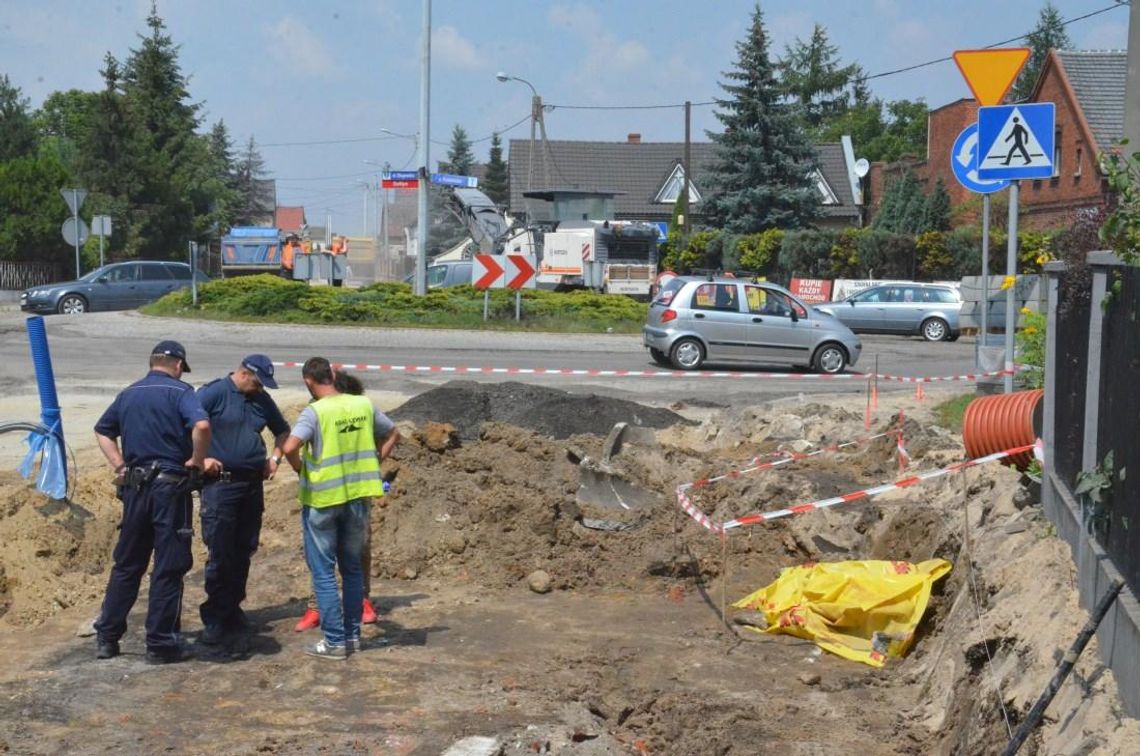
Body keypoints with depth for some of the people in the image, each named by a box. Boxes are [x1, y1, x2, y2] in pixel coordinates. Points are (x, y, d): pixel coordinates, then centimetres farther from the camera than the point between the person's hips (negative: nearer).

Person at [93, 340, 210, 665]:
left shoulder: (128, 394, 12)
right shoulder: (179, 391, -8)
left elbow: (102, 431, 22)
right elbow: (202, 425, -25)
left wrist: (119, 466, 14)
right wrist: (197, 461, -11)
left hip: (135, 487, 6)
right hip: (170, 486, -6)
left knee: (126, 564, 16)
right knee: (168, 568, 1)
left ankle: (106, 637, 21)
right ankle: (161, 644, 5)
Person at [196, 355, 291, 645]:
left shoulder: (262, 400, 13)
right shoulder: (213, 393, -6)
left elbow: (282, 430, 28)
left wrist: (275, 457, 13)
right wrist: (200, 459, -14)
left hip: (253, 484, 6)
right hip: (220, 482, -6)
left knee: (244, 551, 10)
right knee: (220, 553, -6)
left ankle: (233, 608, 22)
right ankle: (214, 618, 1)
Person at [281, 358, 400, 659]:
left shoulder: (315, 412, -15)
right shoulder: (364, 405, 1)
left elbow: (290, 447, -28)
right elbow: (393, 434, 13)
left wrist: (300, 469, -9)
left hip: (322, 498, -5)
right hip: (358, 496, 5)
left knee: (324, 572, 5)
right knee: (352, 568, 17)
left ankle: (334, 641, 6)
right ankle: (353, 634, 23)